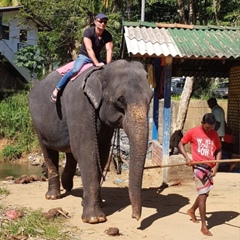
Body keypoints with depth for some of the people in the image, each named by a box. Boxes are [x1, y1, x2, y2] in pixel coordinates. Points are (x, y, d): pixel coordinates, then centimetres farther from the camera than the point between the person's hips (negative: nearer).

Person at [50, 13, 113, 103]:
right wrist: (97, 64, -38)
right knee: (75, 70, -32)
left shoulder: (107, 35, -5)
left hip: (97, 58, 6)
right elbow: (89, 49, -29)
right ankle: (56, 90, -26)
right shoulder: (88, 32, -20)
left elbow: (109, 50, -16)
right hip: (84, 56, -6)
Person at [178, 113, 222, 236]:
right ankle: (204, 226, -5)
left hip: (210, 167, 5)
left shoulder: (214, 134, 6)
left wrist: (216, 166, -2)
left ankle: (192, 210, 45)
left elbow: (218, 150, 11)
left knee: (204, 193, 17)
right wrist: (187, 157, -12)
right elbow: (181, 144, 3)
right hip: (199, 167, -5)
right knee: (203, 194, -9)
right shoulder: (193, 132, -4)